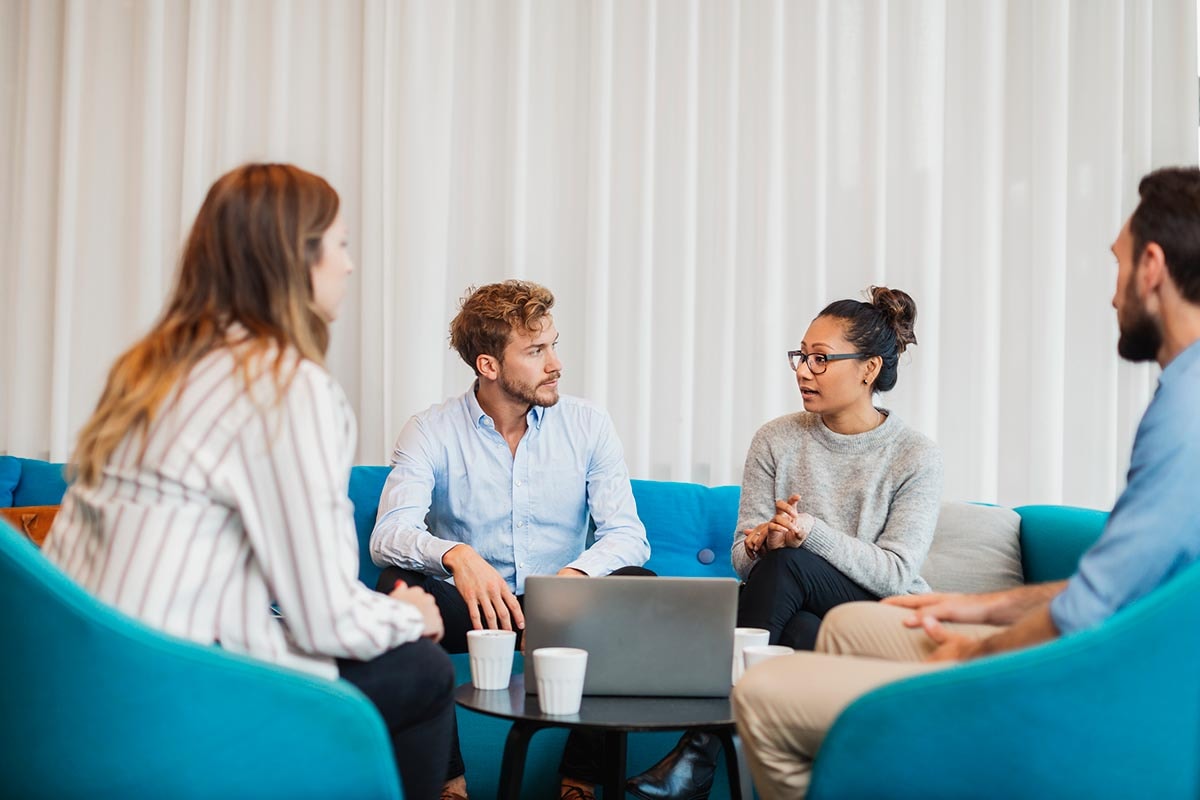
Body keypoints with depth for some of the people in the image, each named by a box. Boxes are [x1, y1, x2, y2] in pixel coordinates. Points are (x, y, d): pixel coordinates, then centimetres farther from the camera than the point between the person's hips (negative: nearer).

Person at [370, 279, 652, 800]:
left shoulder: (588, 425, 1)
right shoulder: (432, 432, -5)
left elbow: (627, 534, -8)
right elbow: (388, 535, -19)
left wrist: (575, 574, -31)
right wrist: (456, 556, -41)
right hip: (470, 607, -1)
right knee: (399, 586, -30)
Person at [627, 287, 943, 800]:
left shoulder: (916, 456, -4)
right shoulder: (777, 440, 4)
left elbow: (896, 573, -12)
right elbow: (742, 557, 2)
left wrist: (809, 530, -25)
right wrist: (760, 542, -23)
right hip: (799, 617, 2)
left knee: (784, 565, -32)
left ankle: (701, 749, -31)